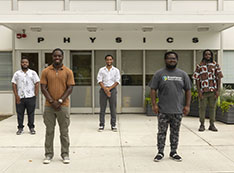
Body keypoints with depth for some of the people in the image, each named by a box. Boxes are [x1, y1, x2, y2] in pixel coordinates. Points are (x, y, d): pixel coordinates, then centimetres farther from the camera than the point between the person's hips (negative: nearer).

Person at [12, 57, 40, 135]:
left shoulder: (33, 73, 7)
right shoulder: (17, 74, 9)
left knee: (31, 113, 4)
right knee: (20, 113, 5)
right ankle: (20, 128, 16)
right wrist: (16, 96, -5)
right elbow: (14, 85, 5)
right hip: (20, 97, 1)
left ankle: (31, 127, 15)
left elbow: (37, 84, 3)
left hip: (30, 97, -1)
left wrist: (35, 95, -5)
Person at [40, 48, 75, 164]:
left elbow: (70, 88, -2)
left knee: (64, 131, 5)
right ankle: (48, 154, 18)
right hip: (49, 106, 1)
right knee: (49, 131, 7)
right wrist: (52, 101, -10)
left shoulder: (68, 72, 2)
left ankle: (65, 154, 16)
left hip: (63, 105, -1)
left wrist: (60, 101, -11)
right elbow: (43, 88, 0)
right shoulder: (46, 71, 4)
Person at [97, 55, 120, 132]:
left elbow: (117, 81, 0)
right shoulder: (101, 70, 8)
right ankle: (101, 125, 7)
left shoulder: (116, 70, 8)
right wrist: (105, 89, -13)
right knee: (102, 108, 1)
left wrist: (109, 88, -10)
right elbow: (99, 81, 0)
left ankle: (113, 125, 8)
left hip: (112, 89, 0)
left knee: (113, 108, 1)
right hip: (103, 89, 0)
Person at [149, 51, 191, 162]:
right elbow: (153, 90, -1)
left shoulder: (182, 74, 8)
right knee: (162, 132, 4)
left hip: (178, 110, 2)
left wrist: (187, 105, 2)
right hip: (163, 110, -2)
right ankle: (160, 153, 16)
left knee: (175, 132, 11)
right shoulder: (159, 74, 2)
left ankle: (173, 153, 23)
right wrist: (154, 104, -9)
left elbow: (188, 90, 10)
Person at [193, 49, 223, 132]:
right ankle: (202, 125, 14)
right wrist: (199, 91, -8)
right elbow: (197, 79, 0)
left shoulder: (215, 65, 6)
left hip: (213, 90, 1)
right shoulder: (199, 66, 2)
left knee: (212, 107, 7)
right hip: (203, 91, -1)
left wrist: (218, 90, -4)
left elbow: (219, 78, 5)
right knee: (202, 107, 4)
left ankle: (212, 125, 16)